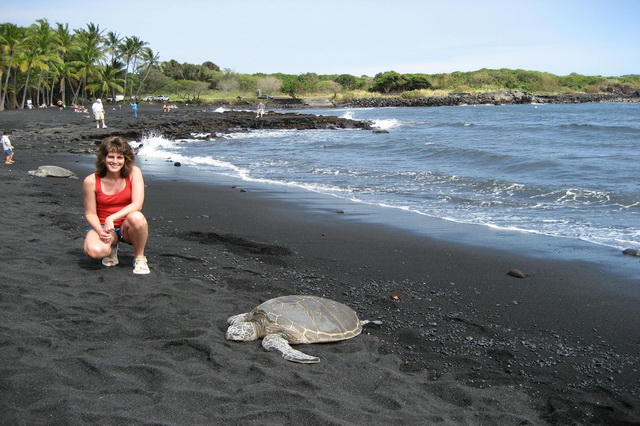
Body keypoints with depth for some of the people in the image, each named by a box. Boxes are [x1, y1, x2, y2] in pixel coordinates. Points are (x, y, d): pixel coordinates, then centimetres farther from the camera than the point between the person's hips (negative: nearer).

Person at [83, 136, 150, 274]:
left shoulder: (134, 173, -10)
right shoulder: (91, 181, -10)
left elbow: (137, 205, -18)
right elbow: (90, 213, -3)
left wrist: (112, 218, -28)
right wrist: (100, 231, -23)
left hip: (127, 227, 0)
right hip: (102, 225, 0)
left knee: (136, 217, -37)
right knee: (94, 251, -33)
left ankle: (140, 258, -9)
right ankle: (111, 247, 8)